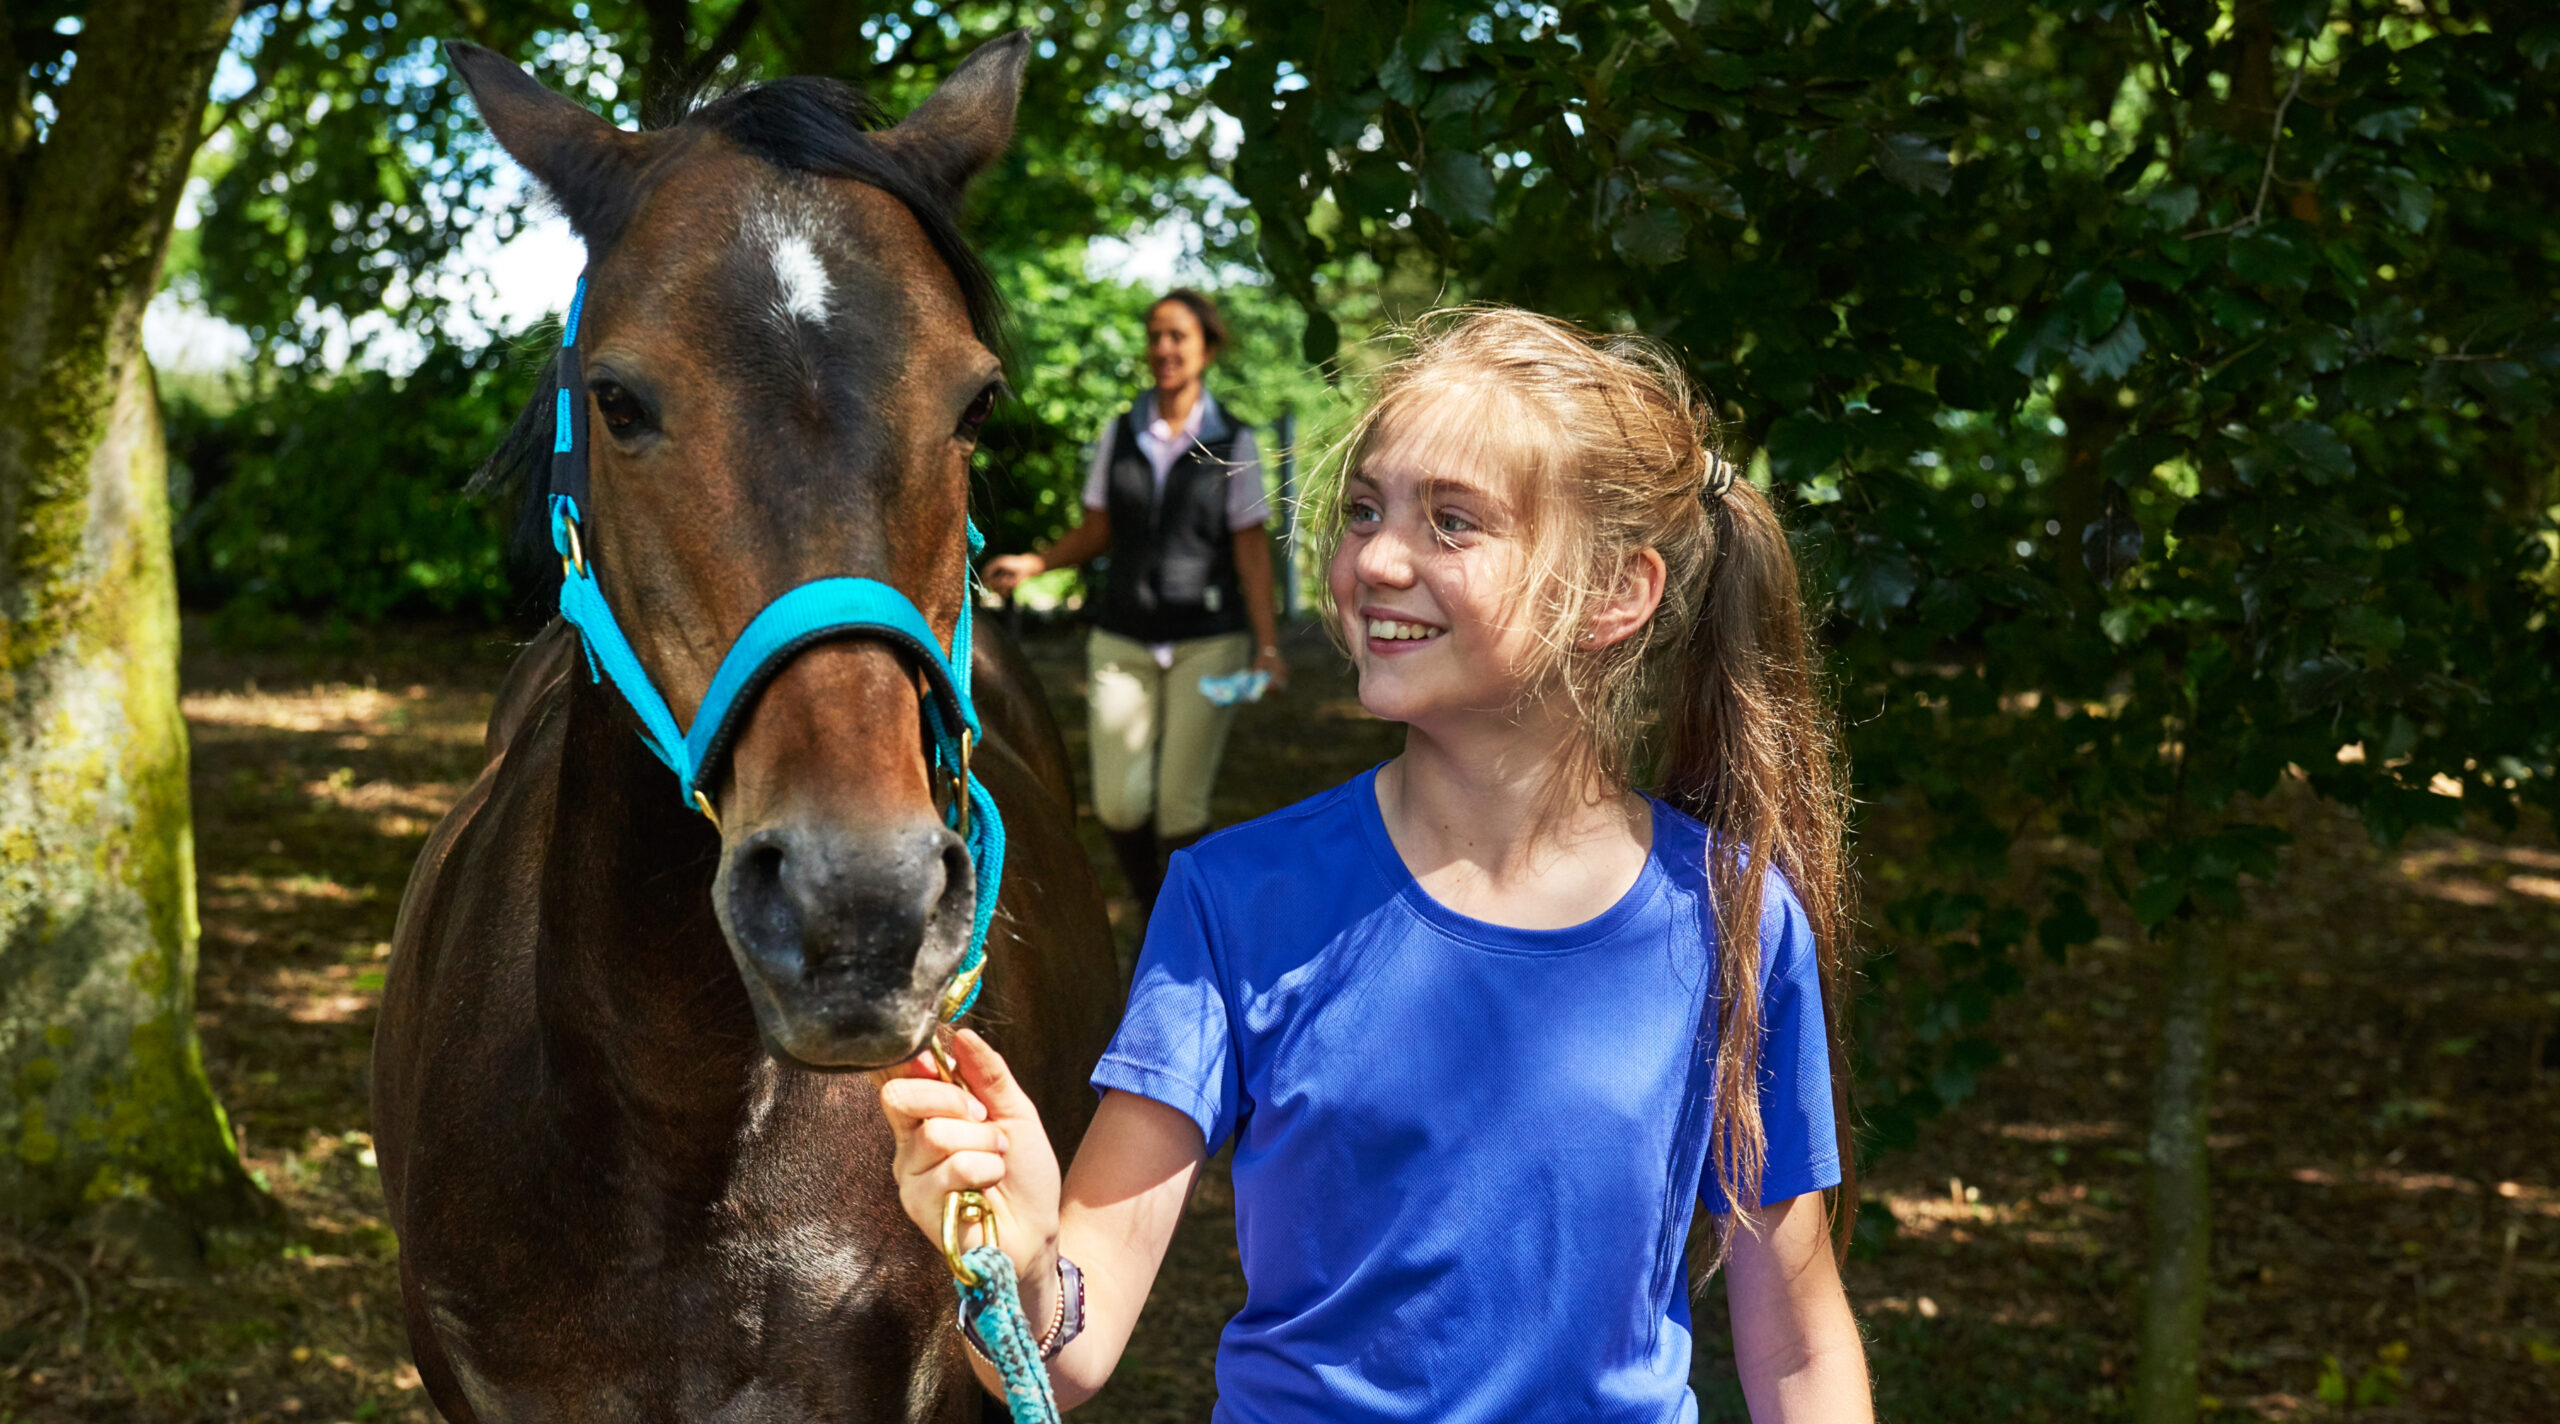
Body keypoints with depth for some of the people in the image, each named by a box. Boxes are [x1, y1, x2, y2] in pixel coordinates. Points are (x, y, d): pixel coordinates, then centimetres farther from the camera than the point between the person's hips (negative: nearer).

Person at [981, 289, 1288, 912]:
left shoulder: (1232, 444, -1)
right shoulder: (1120, 435, 6)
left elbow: (1251, 548, -2)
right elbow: (1097, 531, 12)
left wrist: (1267, 646, -9)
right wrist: (1030, 564, -5)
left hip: (1206, 643, -2)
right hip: (1123, 642, 2)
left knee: (1180, 805, -6)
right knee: (1118, 805, -3)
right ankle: (1150, 912, 23)